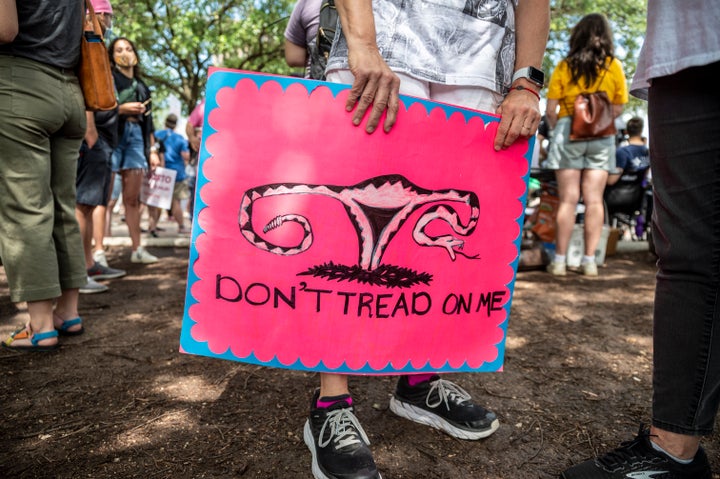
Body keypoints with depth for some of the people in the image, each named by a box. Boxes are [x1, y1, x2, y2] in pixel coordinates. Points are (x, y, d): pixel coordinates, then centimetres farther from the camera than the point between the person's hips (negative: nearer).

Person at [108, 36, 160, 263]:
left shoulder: (141, 86, 25)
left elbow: (148, 120, 23)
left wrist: (153, 150, 17)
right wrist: (121, 108, -14)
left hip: (137, 136, 5)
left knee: (133, 198, 3)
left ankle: (137, 249, 4)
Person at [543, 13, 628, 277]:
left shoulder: (565, 66, 0)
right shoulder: (614, 66, 5)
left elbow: (551, 110, -5)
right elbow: (618, 109, 6)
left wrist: (556, 129, 12)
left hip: (568, 130, -1)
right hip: (602, 136, 2)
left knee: (568, 199, -1)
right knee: (594, 199, 2)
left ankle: (559, 260, 0)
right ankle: (590, 260, 4)